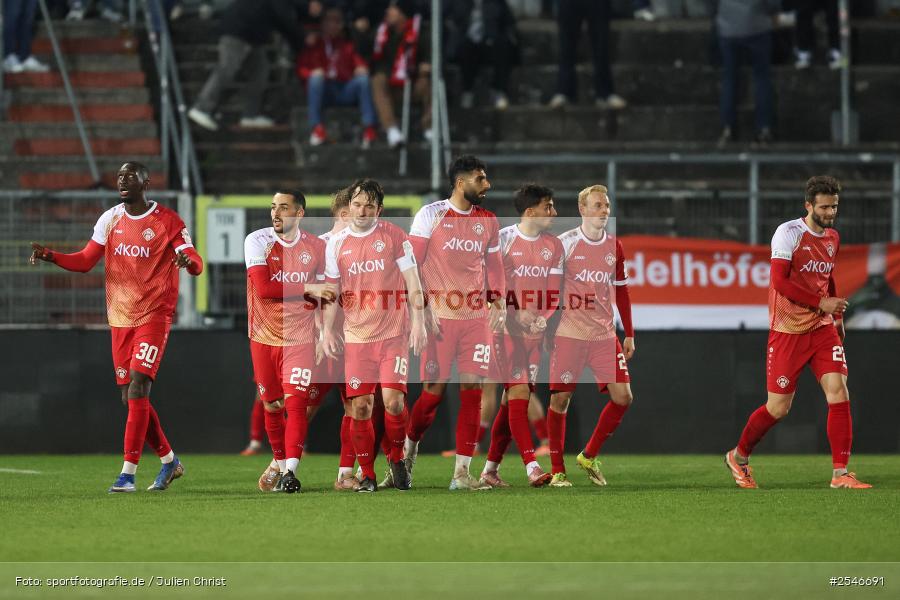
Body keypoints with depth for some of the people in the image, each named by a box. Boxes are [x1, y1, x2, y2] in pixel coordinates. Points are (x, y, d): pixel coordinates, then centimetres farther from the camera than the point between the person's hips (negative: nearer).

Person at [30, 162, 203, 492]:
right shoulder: (110, 219, 10)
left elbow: (195, 263, -11)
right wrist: (49, 255, -4)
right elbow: (85, 261, 12)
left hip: (154, 316, -6)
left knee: (138, 388, -16)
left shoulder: (167, 221, -5)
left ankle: (128, 472, -15)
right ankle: (169, 460, 25)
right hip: (120, 317, 6)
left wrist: (187, 260, -36)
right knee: (132, 398, 7)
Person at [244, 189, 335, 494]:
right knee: (272, 406, 9)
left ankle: (290, 470, -17)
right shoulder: (257, 241, -7)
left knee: (295, 402, -15)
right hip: (264, 338, 0)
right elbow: (263, 289, -18)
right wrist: (307, 289, -18)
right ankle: (279, 461, 31)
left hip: (300, 339, 0)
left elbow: (321, 294, 11)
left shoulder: (316, 247, 2)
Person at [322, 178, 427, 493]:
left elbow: (413, 283, 1)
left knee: (393, 400, -12)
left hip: (393, 333, -2)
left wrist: (418, 322, -8)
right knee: (360, 405, -2)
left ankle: (397, 458, 12)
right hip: (356, 336, 2)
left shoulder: (394, 236, 0)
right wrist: (328, 331, 5)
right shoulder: (337, 243, 7)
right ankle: (367, 475, 8)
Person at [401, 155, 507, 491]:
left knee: (472, 390, -4)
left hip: (477, 316, 4)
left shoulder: (487, 221, 11)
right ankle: (409, 446, 27)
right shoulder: (431, 215, -3)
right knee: (434, 391, -2)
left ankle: (462, 473, -1)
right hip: (440, 317, -4)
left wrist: (498, 302, 3)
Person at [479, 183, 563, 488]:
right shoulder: (502, 239, -7)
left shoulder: (554, 246, 9)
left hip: (534, 330, 5)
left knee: (513, 399, 6)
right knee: (518, 392, -15)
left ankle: (491, 468, 16)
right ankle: (532, 466, -24)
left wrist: (543, 318, -10)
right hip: (506, 326, -5)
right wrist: (515, 315, -16)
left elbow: (553, 292, 9)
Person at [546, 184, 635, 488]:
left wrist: (629, 334, 15)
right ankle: (557, 470, 7)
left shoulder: (614, 246, 9)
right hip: (569, 334, -4)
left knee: (622, 396, -5)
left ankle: (589, 456, 12)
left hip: (604, 335, 4)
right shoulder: (565, 242, -5)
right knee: (560, 399, -4)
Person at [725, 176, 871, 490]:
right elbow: (780, 281, -21)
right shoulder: (788, 233, -13)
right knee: (778, 408, 1)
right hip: (788, 331, -5)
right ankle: (738, 457, 26)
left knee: (839, 393, -12)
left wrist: (837, 315, 16)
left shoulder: (833, 237, 10)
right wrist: (821, 304, -21)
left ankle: (841, 473, -9)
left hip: (822, 328, 5)